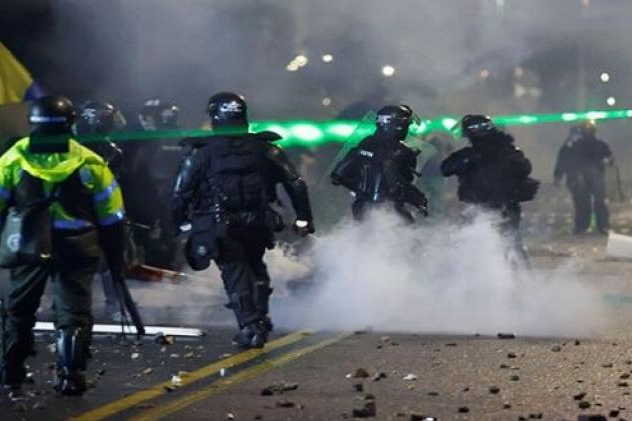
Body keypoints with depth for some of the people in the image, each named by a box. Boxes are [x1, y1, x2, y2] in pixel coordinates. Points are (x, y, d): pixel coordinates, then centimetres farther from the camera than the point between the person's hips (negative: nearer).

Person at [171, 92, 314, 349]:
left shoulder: (202, 153, -5)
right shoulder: (264, 148, 1)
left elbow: (181, 193, -4)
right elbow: (296, 184, 1)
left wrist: (181, 222, 11)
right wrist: (304, 219, 8)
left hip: (220, 229, -3)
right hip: (258, 226, 3)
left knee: (235, 273, 6)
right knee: (255, 267, 25)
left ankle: (250, 327, -2)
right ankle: (261, 318, 23)